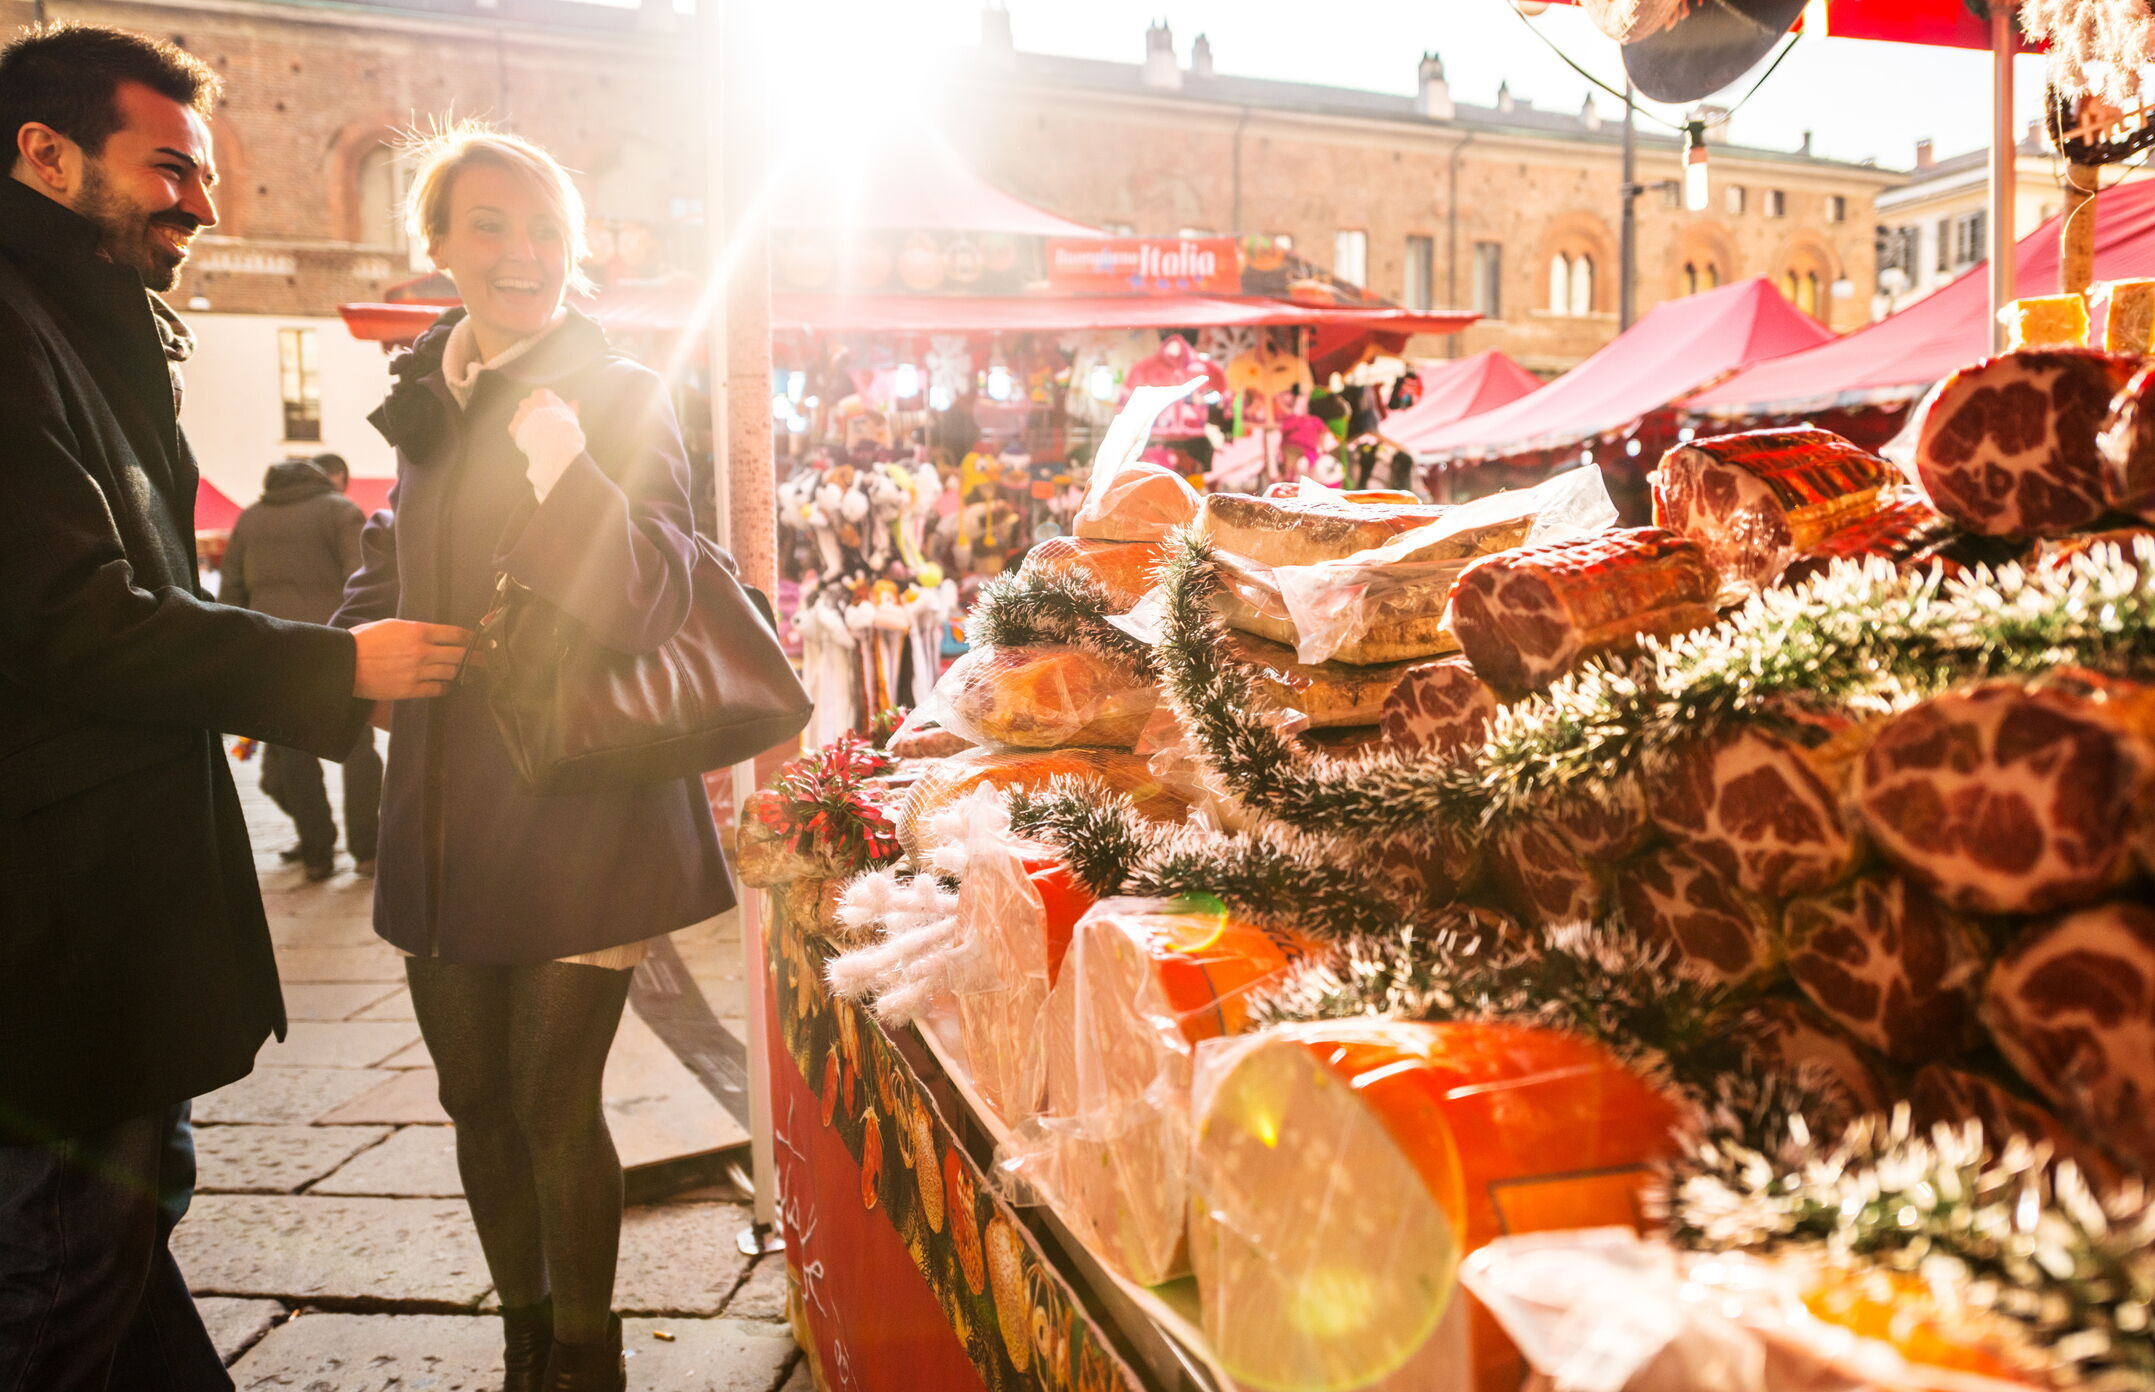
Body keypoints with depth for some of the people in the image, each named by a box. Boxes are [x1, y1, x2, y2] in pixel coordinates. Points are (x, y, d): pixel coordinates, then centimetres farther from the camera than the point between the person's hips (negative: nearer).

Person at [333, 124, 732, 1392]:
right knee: (479, 1103, 14)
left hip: (580, 819, -6)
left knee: (554, 1106, 0)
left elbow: (645, 606, -21)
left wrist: (548, 434, -31)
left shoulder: (623, 398, -7)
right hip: (447, 821, 6)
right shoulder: (428, 395, 10)